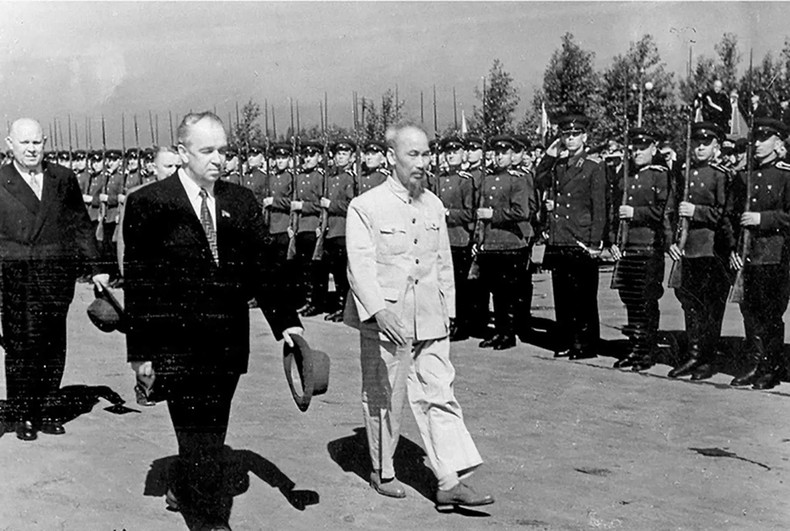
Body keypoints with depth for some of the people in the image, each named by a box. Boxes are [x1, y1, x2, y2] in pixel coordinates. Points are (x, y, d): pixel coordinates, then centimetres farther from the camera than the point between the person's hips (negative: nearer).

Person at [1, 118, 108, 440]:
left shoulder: (63, 179, 10)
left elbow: (81, 226, 13)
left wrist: (96, 267, 8)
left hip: (57, 278, 2)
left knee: (54, 347, 5)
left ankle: (48, 409, 17)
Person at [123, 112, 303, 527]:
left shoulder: (241, 201, 8)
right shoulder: (148, 204, -4)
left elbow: (261, 268, 9)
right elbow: (138, 283, -3)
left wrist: (286, 321, -2)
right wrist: (140, 350, -5)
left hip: (228, 342, 5)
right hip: (176, 344, -4)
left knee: (211, 433, 14)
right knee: (198, 437, -4)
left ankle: (179, 489, 39)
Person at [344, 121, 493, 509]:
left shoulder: (434, 206, 10)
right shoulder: (365, 207, -8)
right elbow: (360, 265, -17)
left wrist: (447, 313, 14)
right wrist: (380, 310, -30)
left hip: (429, 322, 5)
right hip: (384, 323, -4)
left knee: (439, 396, 0)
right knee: (383, 401, 9)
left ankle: (450, 482, 2)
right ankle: (381, 474, 27)